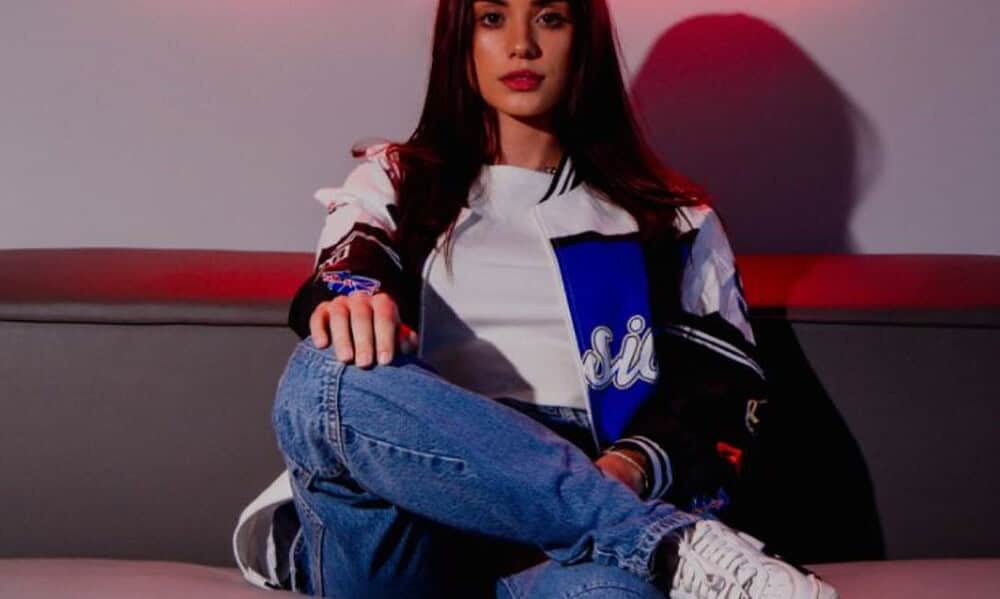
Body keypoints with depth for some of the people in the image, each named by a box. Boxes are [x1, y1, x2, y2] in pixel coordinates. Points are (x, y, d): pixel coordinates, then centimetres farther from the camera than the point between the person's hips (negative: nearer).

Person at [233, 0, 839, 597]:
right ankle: (676, 547, -32)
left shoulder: (673, 219, 20)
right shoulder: (395, 182, 21)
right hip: (407, 541, 3)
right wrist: (350, 300, -28)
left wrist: (629, 471, -14)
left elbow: (726, 394, 9)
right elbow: (348, 269, -1)